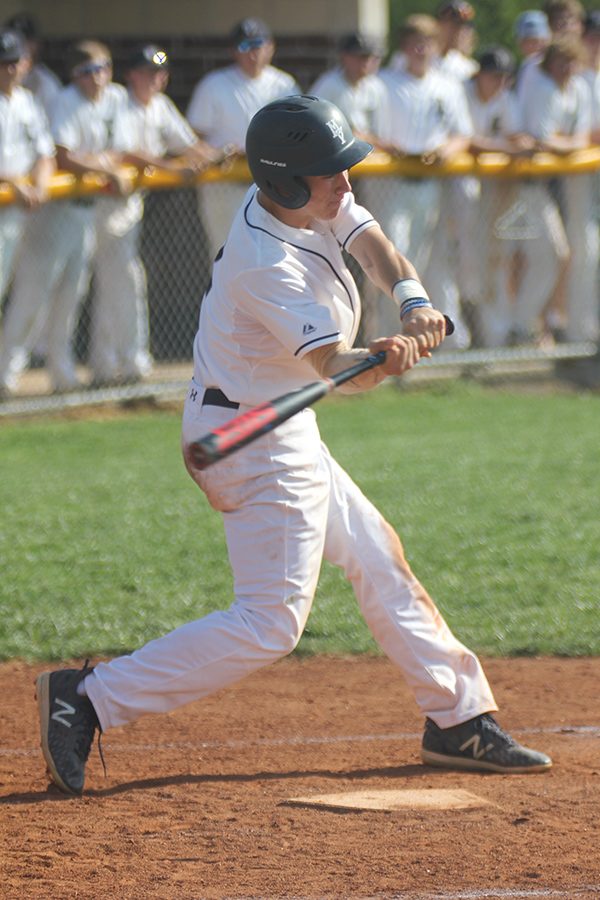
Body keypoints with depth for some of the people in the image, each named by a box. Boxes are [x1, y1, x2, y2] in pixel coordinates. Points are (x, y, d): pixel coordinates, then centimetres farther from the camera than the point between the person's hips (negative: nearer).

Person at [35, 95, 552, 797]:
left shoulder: (310, 198, -3)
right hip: (258, 442, -11)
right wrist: (389, 359, -50)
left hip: (279, 429, 11)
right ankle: (88, 699, -12)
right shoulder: (266, 265, -29)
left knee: (378, 558, 18)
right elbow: (336, 367, -30)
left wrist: (414, 302, -24)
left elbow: (370, 241, -5)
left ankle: (458, 719, 30)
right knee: (270, 622, -12)